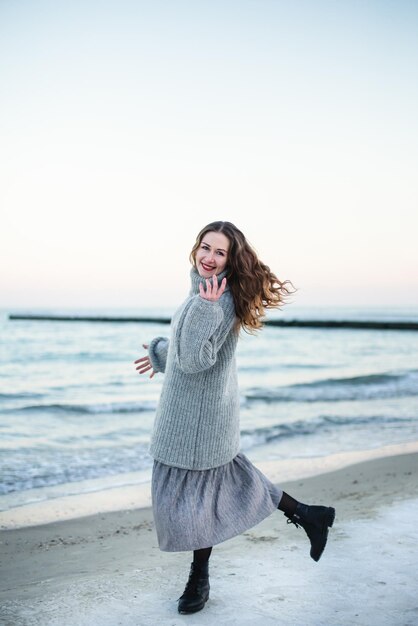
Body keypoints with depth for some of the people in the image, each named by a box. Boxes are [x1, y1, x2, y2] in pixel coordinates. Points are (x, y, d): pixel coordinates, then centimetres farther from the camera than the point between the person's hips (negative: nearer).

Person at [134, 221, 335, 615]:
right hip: (188, 411, 9)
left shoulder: (222, 302, -22)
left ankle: (199, 580, 25)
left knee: (194, 491, 5)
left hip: (201, 414, -9)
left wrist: (205, 307, -32)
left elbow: (196, 359, -28)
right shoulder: (203, 292, 8)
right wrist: (161, 353, 36)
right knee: (227, 476, 21)